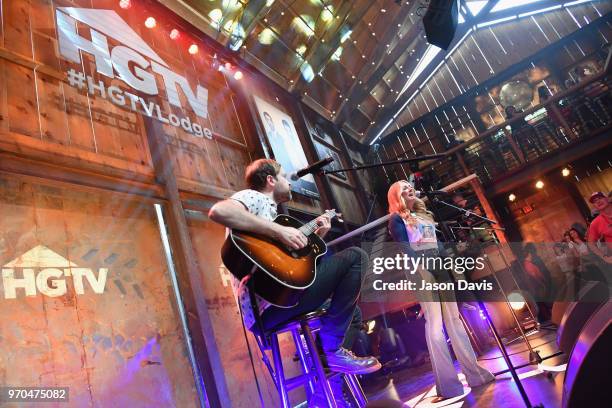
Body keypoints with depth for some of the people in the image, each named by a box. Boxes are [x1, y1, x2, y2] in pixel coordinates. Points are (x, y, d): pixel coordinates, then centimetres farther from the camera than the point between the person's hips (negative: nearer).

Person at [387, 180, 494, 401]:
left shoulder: (425, 215, 24)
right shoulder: (397, 219, 3)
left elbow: (439, 242, 21)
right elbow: (405, 248, -10)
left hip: (439, 266, 7)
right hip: (421, 268, -6)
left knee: (454, 318, 6)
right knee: (435, 322, -10)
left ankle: (475, 372, 12)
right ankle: (448, 385, -7)